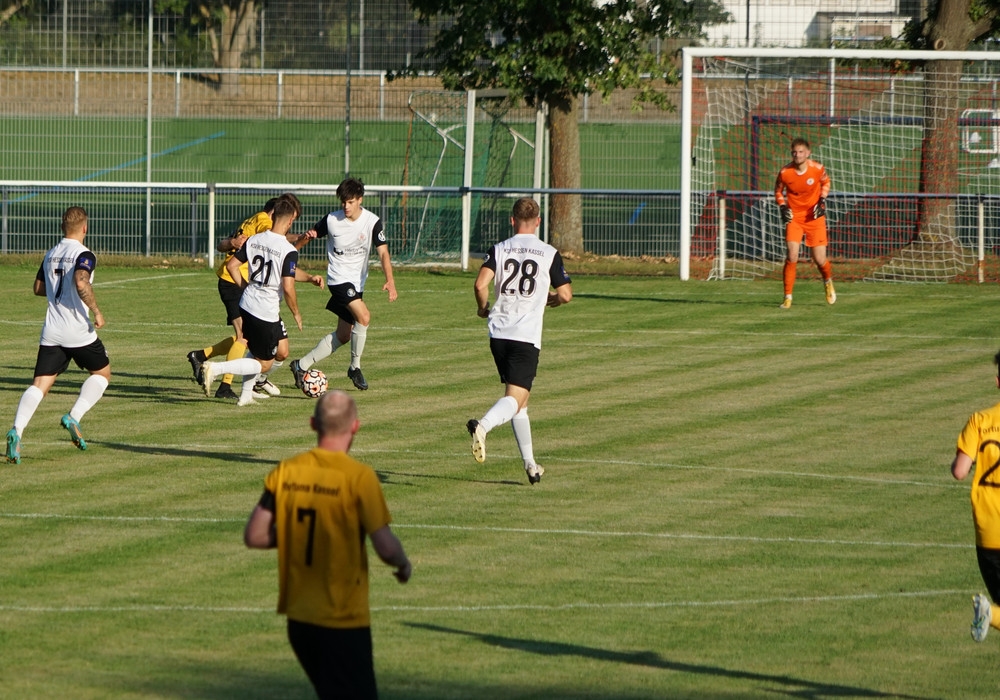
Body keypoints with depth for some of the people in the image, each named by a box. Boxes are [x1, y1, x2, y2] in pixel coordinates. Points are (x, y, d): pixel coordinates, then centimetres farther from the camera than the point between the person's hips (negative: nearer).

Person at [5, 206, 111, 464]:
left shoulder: (50, 255, 13)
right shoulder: (84, 255, -9)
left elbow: (39, 288, 23)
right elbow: (81, 282, -27)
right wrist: (96, 311, -17)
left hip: (51, 332, 5)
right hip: (78, 331, -5)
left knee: (40, 385, 0)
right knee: (102, 373, 18)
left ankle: (17, 431, -23)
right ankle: (74, 417, -1)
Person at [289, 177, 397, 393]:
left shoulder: (372, 222, -8)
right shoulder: (331, 220, -9)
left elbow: (383, 253, -11)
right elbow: (312, 234, 8)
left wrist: (390, 280, -27)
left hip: (357, 282, 4)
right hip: (339, 278, -4)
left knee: (343, 336, 9)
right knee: (364, 316, -25)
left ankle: (302, 365, 23)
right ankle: (355, 367, -10)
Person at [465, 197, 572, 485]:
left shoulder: (499, 250, 4)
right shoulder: (549, 254, 0)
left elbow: (481, 284, -9)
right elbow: (565, 295, 0)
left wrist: (483, 308, 10)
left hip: (499, 333, 4)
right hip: (527, 336, -4)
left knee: (519, 398, 17)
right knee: (515, 398, -9)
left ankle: (530, 463, 20)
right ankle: (483, 425, -40)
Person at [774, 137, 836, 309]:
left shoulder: (818, 169, -11)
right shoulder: (785, 172, -12)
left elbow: (826, 182, 11)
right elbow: (778, 190, 8)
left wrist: (822, 201, -4)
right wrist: (782, 207, -8)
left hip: (814, 217, 0)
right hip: (794, 216, 0)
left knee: (820, 260, 0)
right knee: (792, 256, -17)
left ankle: (828, 281, 36)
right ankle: (788, 297, -5)